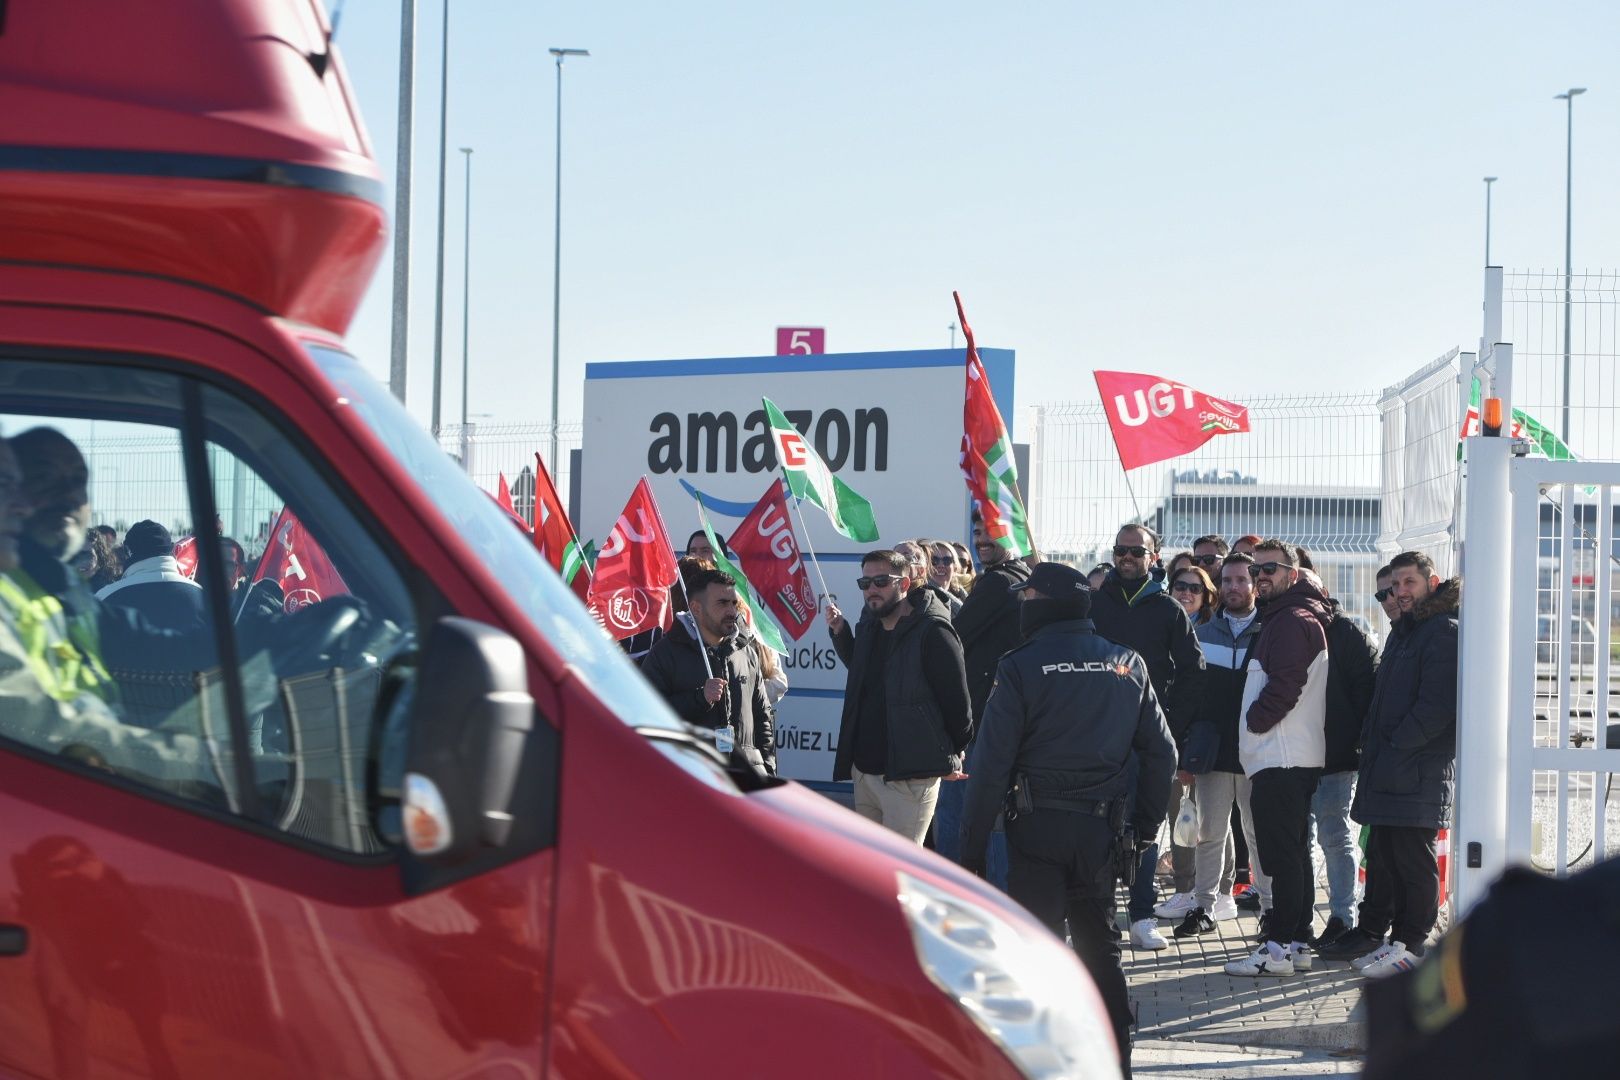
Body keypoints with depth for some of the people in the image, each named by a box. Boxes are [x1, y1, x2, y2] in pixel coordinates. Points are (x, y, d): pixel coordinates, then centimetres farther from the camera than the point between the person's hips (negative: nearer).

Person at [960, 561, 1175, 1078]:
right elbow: (1161, 751, 8)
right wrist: (1146, 823, 14)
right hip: (1102, 828, 5)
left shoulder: (1021, 667, -10)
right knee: (1100, 944, 16)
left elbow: (992, 764, -13)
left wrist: (972, 846, -8)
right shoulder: (1127, 666, 6)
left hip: (1039, 825, -5)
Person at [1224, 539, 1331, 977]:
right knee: (1294, 853, 13)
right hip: (1286, 758, 11)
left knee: (1282, 854, -10)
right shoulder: (1281, 619, 21)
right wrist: (1257, 723, 16)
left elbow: (1284, 686, -22)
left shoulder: (1294, 621, -13)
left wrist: (1255, 720, -10)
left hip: (1283, 758, -11)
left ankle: (1280, 948, -10)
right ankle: (1298, 943, 17)